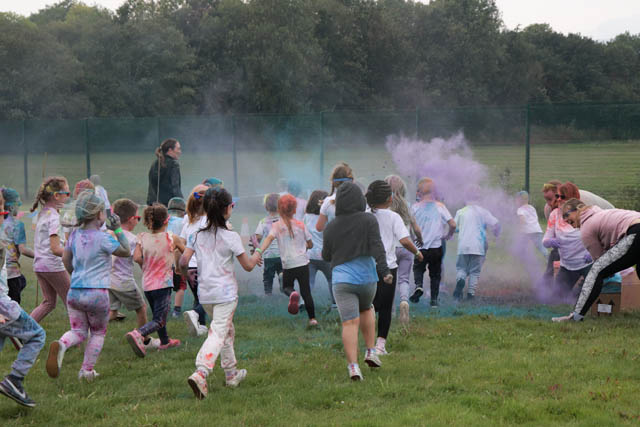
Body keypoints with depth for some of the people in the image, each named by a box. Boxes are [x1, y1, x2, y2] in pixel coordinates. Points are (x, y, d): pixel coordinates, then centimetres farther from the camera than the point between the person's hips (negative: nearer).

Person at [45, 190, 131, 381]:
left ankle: (61, 344, -18)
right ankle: (87, 370, 13)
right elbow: (127, 252, 0)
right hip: (98, 293, -4)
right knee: (98, 333, 17)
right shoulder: (103, 239, -13)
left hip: (75, 292, 4)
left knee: (78, 332, 14)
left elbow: (66, 260, 12)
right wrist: (118, 230, 1)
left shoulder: (75, 235, 2)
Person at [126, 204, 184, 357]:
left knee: (158, 314, 25)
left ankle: (165, 341, 41)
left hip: (147, 284, 5)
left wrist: (146, 267, 6)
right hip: (163, 284, -5)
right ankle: (138, 334, -33)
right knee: (159, 320, -7)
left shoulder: (143, 238, -2)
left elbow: (137, 257, -13)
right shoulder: (172, 238, -7)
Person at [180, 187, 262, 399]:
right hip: (225, 293, -6)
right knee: (218, 333, -9)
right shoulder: (231, 237, -10)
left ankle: (231, 373, 29)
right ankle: (200, 373, -28)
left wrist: (185, 272, 20)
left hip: (205, 293, 6)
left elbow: (183, 261, -3)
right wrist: (255, 258, 19)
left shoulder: (197, 235, 2)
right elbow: (248, 266, -3)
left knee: (227, 330, 22)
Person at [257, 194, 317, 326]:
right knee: (306, 291, 7)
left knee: (287, 287, 21)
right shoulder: (300, 225, 5)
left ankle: (293, 295, -14)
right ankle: (312, 318, 4)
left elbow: (269, 238, -21)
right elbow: (310, 245, 12)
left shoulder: (276, 226, -1)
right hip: (303, 262, 1)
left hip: (288, 264, -1)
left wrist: (259, 251, -33)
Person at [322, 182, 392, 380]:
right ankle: (370, 352, 23)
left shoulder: (331, 227, 4)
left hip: (341, 280, 0)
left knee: (349, 322, -5)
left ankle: (353, 365, -18)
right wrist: (384, 270, -17)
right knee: (366, 309, 28)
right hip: (366, 277, 0)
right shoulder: (369, 220, -2)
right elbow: (377, 246, -13)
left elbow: (326, 256, 13)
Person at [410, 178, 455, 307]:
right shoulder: (440, 207, -2)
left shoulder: (415, 207, -4)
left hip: (420, 247, -1)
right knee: (435, 274, 14)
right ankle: (434, 299, 10)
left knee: (418, 268, 19)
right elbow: (453, 224, -7)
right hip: (436, 247, 1)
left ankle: (418, 286, -9)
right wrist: (448, 236, 11)